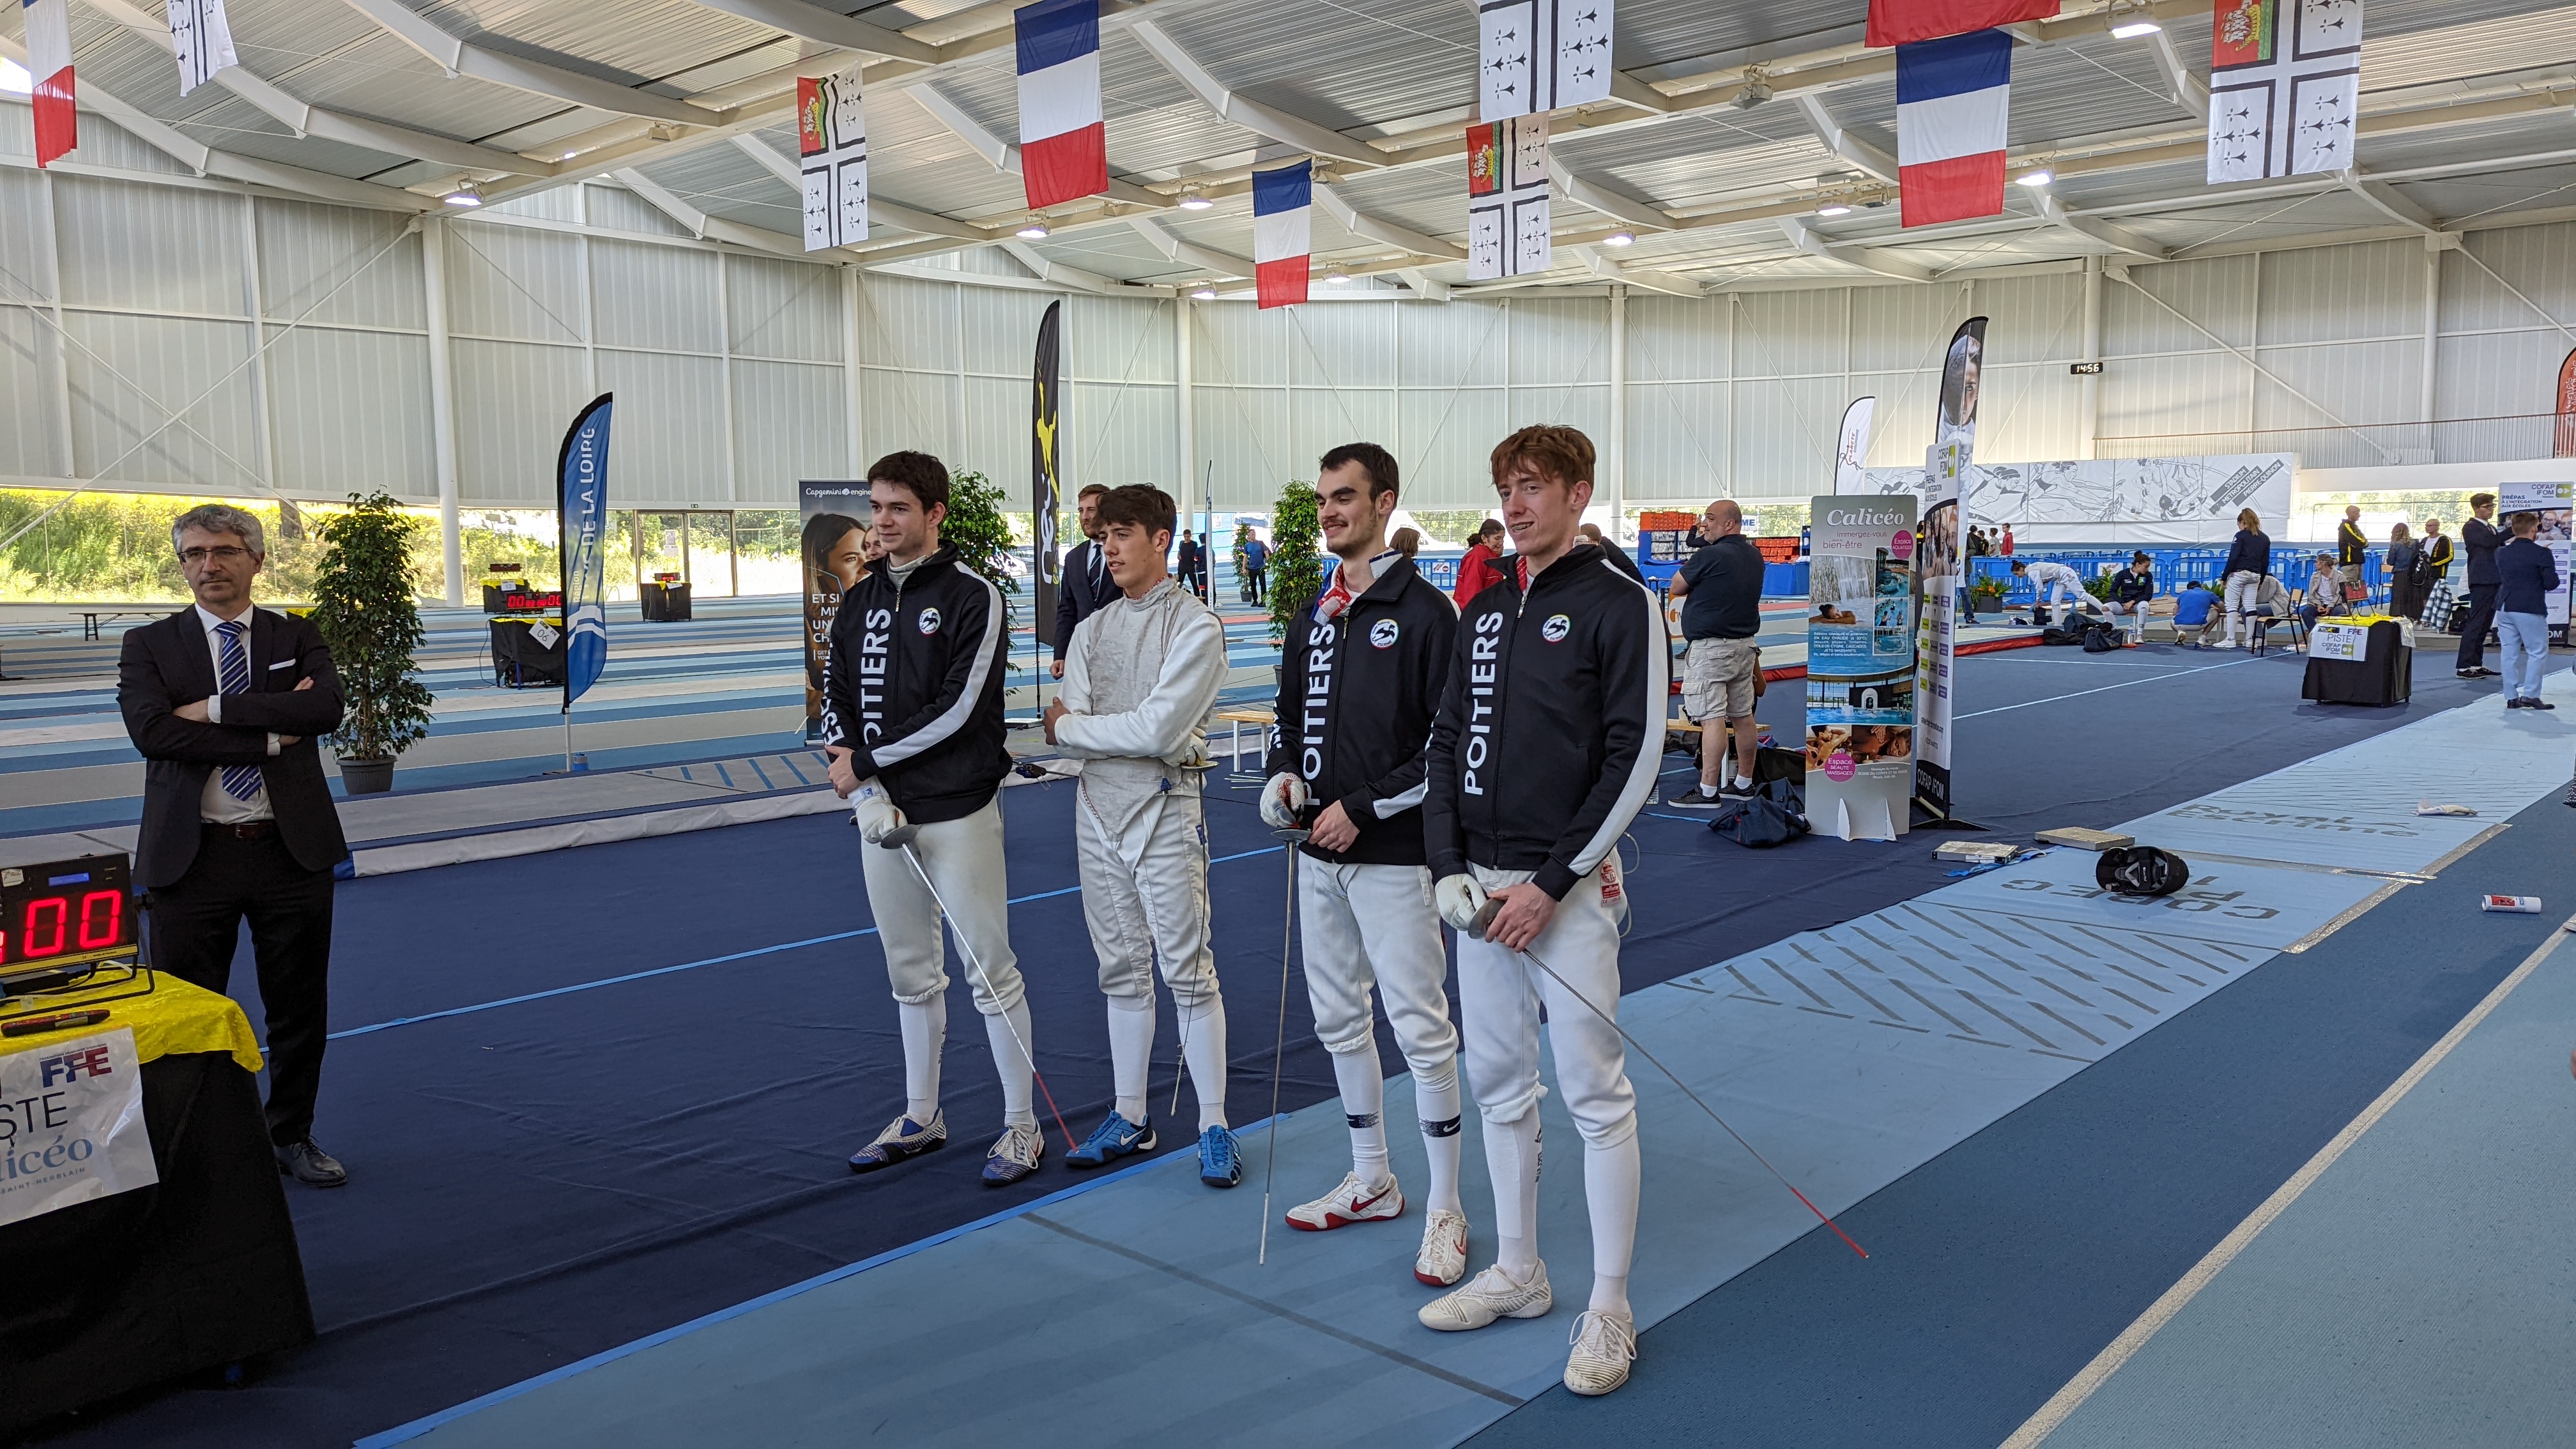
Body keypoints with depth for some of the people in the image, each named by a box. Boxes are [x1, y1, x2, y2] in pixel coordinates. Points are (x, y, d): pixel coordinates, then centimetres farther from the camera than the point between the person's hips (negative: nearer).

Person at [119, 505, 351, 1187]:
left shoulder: (298, 637, 7)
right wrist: (272, 737, -15)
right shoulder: (149, 645, 4)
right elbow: (153, 732, -13)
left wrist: (216, 709, -16)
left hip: (291, 852, 1)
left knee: (300, 1008, 11)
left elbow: (326, 707, -13)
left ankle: (292, 1136, 29)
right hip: (191, 857, -1)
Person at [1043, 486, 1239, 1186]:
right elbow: (1064, 736, 1)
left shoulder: (1195, 625, -10)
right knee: (1121, 967, 13)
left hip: (1165, 807, -6)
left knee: (1187, 968, -3)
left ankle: (1214, 1126, 8)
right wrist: (1123, 733, -17)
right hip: (1098, 805, 6)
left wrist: (1072, 726, -9)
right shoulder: (1092, 629, 10)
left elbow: (1158, 731, -20)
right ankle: (1130, 1117, 24)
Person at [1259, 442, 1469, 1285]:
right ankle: (1372, 1183, 31)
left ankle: (1445, 1211, 9)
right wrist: (1284, 775, 1)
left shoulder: (1424, 613, -11)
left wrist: (1366, 807, -17)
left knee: (1420, 1027, -3)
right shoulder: (1316, 616, 12)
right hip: (1321, 855, 8)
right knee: (1339, 1020, 16)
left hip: (1393, 855, -8)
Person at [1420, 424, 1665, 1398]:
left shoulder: (1619, 605, -8)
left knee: (1596, 1097, 0)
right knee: (1499, 1085, 14)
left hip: (1567, 890, -6)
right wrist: (1450, 868, -1)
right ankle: (1518, 1273, 30)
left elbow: (1633, 759, -13)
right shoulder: (1485, 609, 12)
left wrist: (1550, 884, -14)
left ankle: (1609, 1311, 12)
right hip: (1478, 887, 7)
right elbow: (1449, 743, 13)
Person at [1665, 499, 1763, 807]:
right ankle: (1743, 783, 21)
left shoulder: (1709, 556, -16)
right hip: (1744, 645, 9)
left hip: (1710, 648, -9)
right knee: (1743, 716, 12)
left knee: (1712, 718, -10)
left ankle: (1707, 790, -10)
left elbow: (1676, 588, -4)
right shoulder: (1754, 556, 9)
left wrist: (1688, 564, 13)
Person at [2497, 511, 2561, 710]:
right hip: (2530, 610, -5)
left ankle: (2511, 697, 7)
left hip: (2504, 608, 5)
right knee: (2538, 652, 4)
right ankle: (2530, 694, -3)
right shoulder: (2541, 553, -10)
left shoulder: (2501, 553, 6)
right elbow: (2552, 583, -9)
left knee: (2510, 653, 7)